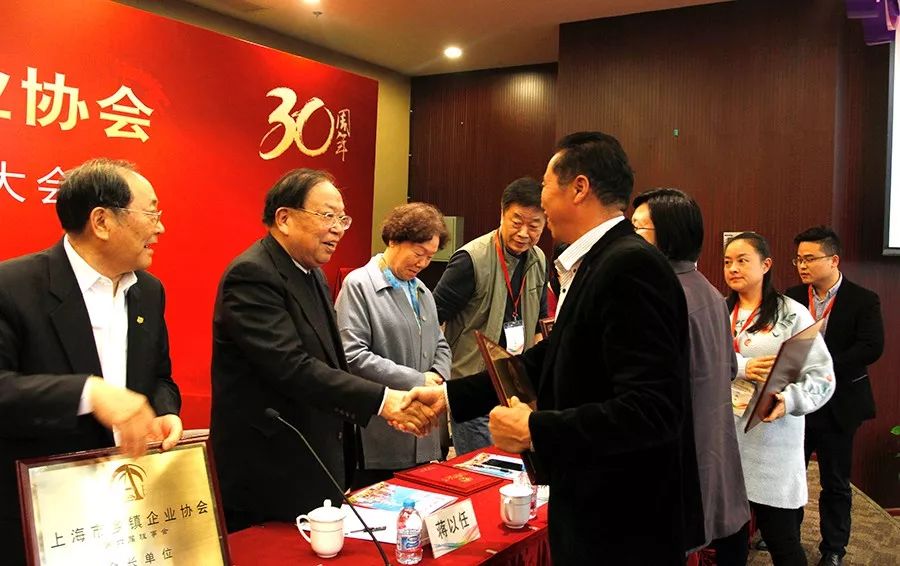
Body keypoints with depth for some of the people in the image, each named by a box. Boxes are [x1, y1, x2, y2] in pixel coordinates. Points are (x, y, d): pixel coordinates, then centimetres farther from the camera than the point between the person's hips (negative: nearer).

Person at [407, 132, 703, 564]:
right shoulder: (596, 264, 7)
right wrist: (449, 396, 13)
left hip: (625, 527, -9)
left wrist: (534, 430, -22)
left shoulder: (631, 266, -23)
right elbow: (547, 362, 13)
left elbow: (653, 409, -29)